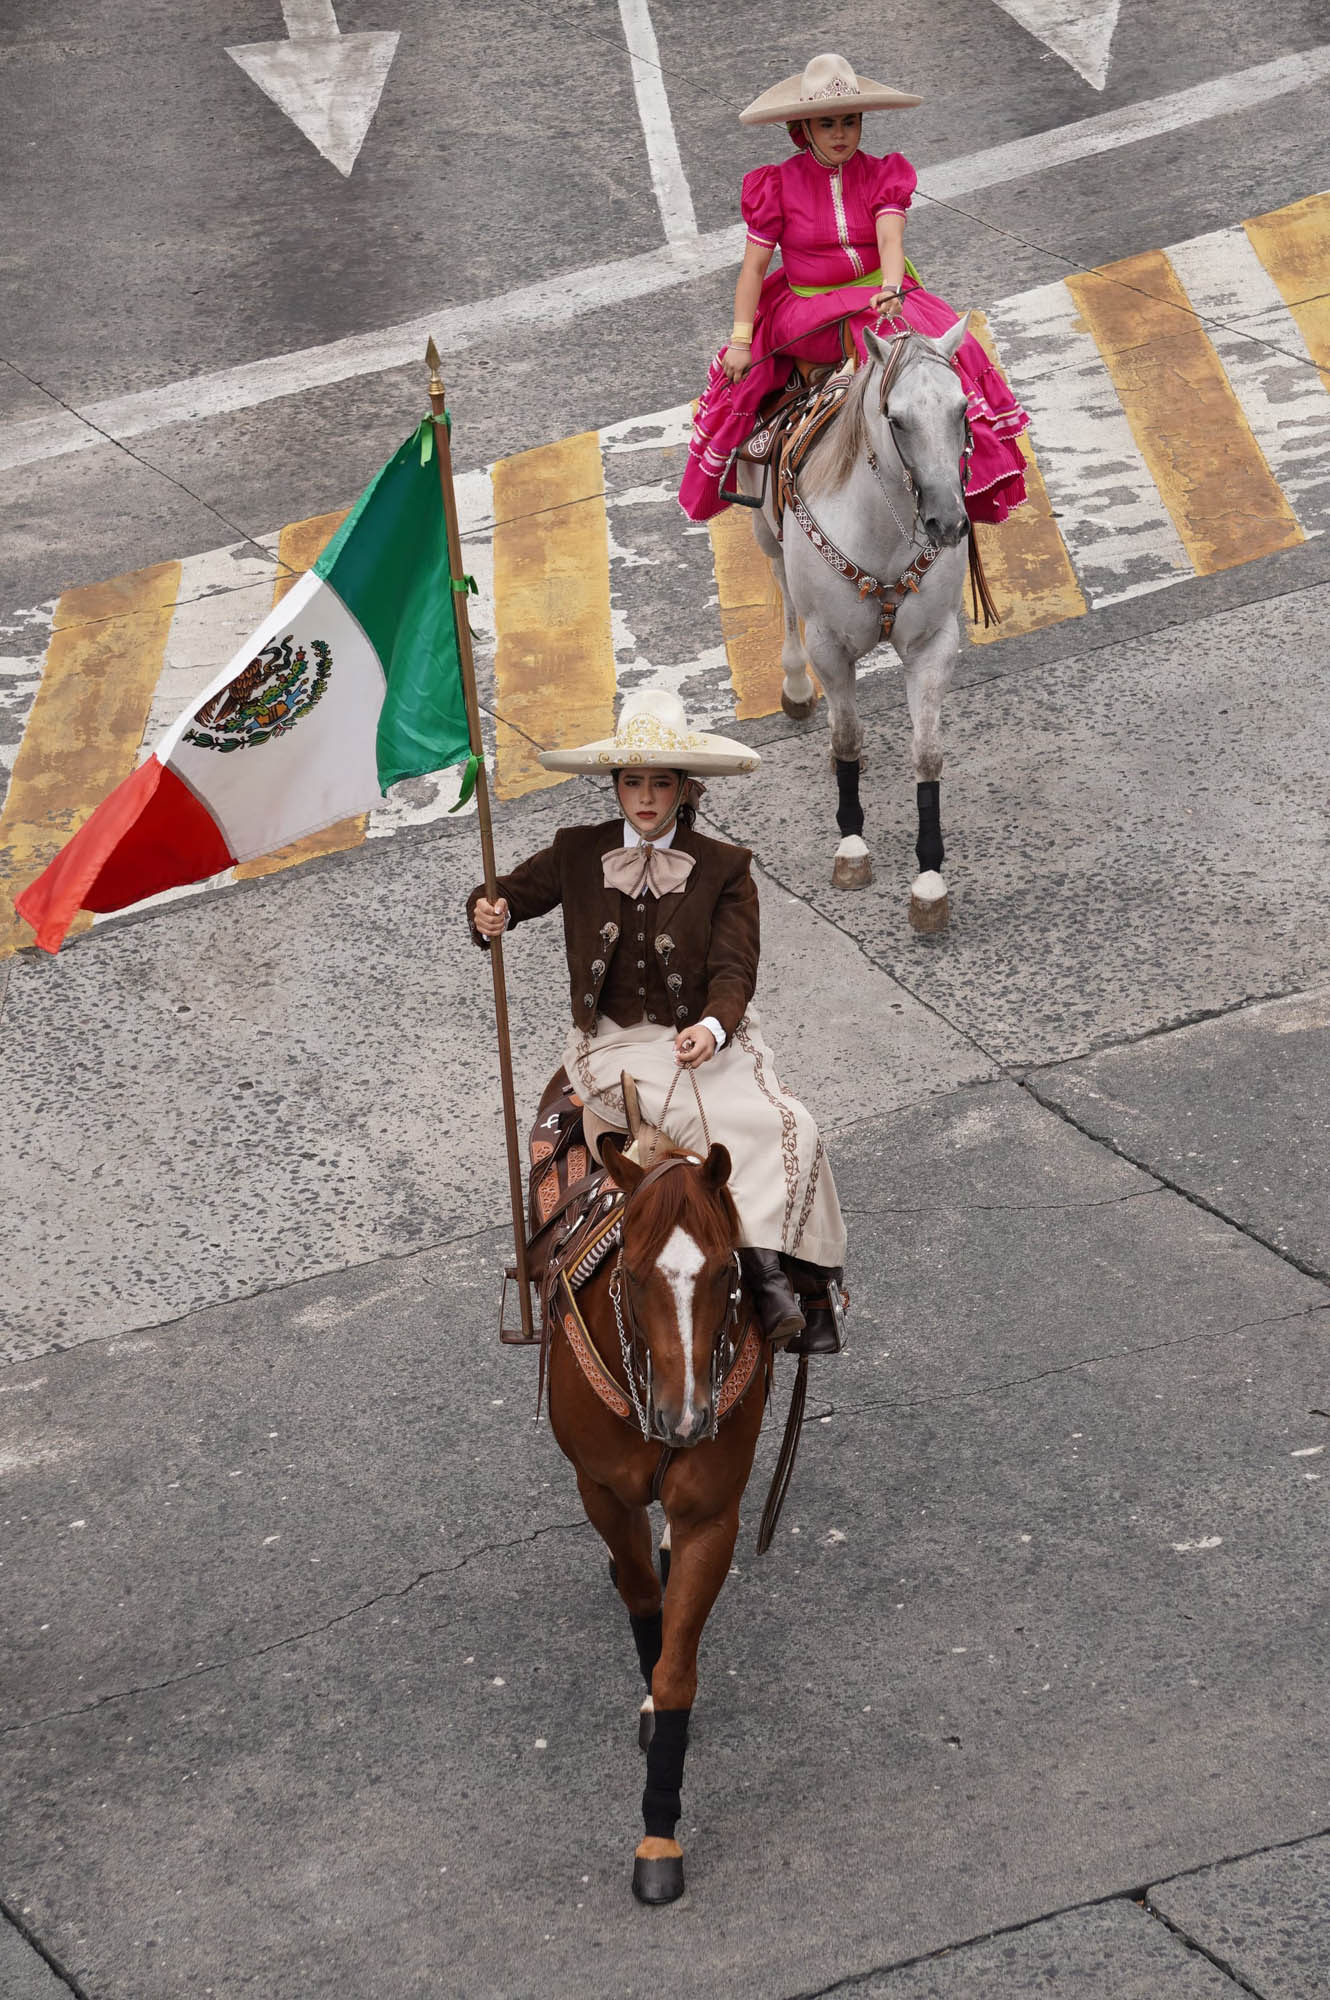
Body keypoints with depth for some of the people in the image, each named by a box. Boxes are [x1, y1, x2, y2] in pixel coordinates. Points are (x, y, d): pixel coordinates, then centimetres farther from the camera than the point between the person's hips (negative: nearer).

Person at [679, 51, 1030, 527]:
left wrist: (892, 287, -36)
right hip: (805, 313, -3)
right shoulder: (778, 185, 0)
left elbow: (890, 238, -14)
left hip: (879, 296, 3)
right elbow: (754, 266, -1)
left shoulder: (882, 175, 4)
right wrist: (740, 339, -11)